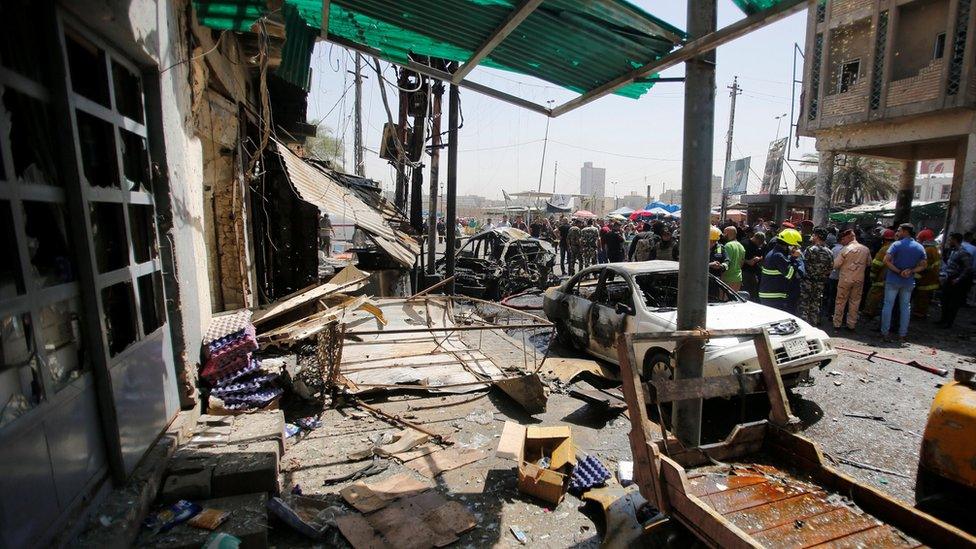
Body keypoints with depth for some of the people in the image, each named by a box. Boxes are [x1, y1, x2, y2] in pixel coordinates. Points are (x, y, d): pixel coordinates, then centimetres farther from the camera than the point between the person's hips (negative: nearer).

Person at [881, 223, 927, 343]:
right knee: (905, 307, 11)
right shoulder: (920, 247, 6)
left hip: (893, 280, -4)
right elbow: (922, 266, 5)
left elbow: (886, 260, -22)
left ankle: (885, 333, 5)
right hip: (909, 282, 4)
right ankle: (902, 334, 15)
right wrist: (911, 271, -9)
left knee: (888, 305, 3)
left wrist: (898, 271, -15)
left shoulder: (896, 244, -11)